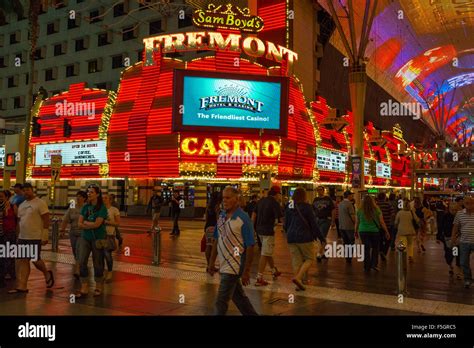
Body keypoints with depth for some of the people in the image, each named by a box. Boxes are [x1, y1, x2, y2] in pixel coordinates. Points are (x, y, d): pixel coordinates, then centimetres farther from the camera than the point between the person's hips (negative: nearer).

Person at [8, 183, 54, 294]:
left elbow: (46, 220, -12)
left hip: (35, 238, -7)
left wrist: (45, 236, -15)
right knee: (22, 261, 3)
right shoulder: (21, 205, 15)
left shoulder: (40, 203, -8)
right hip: (22, 238, 7)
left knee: (35, 260, -1)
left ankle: (47, 274, 27)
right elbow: (20, 221, 20)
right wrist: (19, 235, 15)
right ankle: (22, 286, 6)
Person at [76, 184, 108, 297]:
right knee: (82, 262, -4)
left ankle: (99, 287, 22)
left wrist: (85, 222, -4)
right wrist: (91, 225, -13)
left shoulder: (102, 208, -8)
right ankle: (84, 288, 3)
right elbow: (80, 224, 1)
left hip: (97, 239, -4)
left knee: (97, 263, 6)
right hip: (85, 238, 4)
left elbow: (97, 224, -17)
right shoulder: (85, 207, 6)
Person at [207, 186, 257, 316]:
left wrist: (246, 271, -16)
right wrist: (212, 262, 12)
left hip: (234, 266, -7)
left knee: (221, 301, -3)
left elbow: (250, 246, -15)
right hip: (224, 265, 7)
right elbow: (216, 240, 14)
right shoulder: (221, 216, 6)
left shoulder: (243, 218, -14)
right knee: (238, 296, 21)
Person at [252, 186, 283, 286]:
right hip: (268, 230, -8)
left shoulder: (261, 201, 10)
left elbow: (254, 214, 13)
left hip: (260, 229, 8)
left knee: (268, 252, 22)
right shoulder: (274, 203, -13)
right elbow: (280, 217, -17)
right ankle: (259, 278, -3)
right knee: (265, 254, -4)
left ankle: (274, 271, 38)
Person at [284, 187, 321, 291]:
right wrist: (317, 235, 4)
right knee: (309, 258, 6)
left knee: (296, 260, 9)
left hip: (291, 237, 5)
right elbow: (313, 223, -8)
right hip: (305, 237, -5)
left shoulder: (289, 207, 5)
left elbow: (286, 224, 12)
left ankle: (299, 284, 11)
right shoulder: (306, 207, -10)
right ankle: (298, 277, -11)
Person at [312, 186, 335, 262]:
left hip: (326, 220, -4)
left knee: (323, 237, -11)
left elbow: (333, 210, -3)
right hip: (317, 220, 4)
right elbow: (313, 211, 13)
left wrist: (333, 221, -8)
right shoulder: (315, 200, 9)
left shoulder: (328, 199, -2)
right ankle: (323, 253, 22)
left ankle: (319, 254, -12)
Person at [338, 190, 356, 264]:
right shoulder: (349, 204, -15)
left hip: (341, 226, 7)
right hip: (349, 226, -7)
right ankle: (349, 259, 0)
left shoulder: (340, 204, 8)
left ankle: (347, 258, 15)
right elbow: (352, 216, -14)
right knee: (351, 243, 2)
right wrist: (354, 223, 1)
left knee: (345, 242, 13)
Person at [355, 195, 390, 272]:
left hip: (363, 232, 1)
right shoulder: (377, 210, -5)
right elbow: (382, 222, -1)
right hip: (374, 231, -1)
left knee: (366, 249, 8)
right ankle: (374, 264, 10)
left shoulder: (359, 211, -3)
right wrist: (386, 232, 8)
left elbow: (357, 223, 4)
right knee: (375, 248, 17)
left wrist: (356, 232, 18)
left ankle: (367, 267, 13)